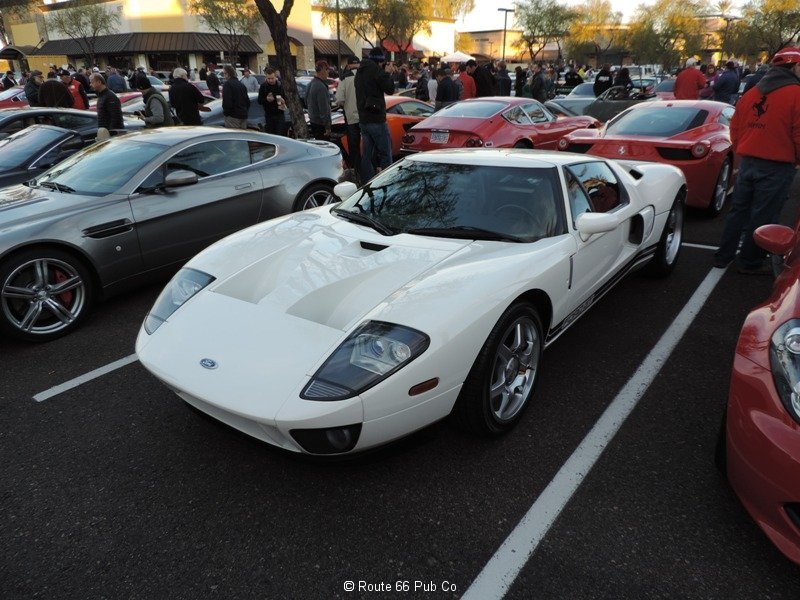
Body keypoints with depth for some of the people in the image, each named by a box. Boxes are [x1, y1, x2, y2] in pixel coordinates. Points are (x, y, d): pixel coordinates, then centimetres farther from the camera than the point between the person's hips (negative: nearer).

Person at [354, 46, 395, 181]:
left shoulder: (360, 72, 15)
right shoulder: (375, 70, -12)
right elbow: (390, 89, -9)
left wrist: (385, 73, 12)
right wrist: (388, 73, 5)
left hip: (363, 119, 8)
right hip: (376, 119, -8)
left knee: (367, 154, 9)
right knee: (385, 155, -3)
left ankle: (367, 183, 11)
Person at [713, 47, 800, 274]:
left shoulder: (751, 93, 7)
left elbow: (735, 128, 13)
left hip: (747, 161, 6)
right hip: (778, 166, -6)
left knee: (739, 210, 16)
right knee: (763, 217, 4)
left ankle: (723, 256, 21)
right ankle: (751, 262, 14)